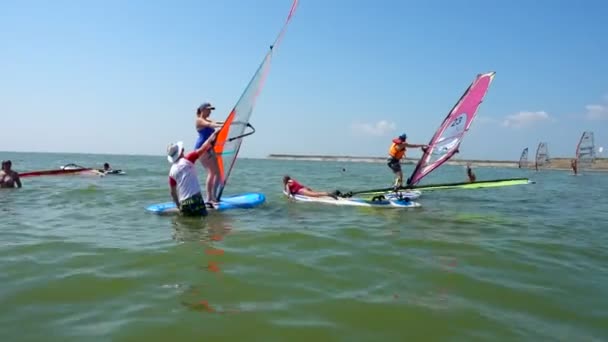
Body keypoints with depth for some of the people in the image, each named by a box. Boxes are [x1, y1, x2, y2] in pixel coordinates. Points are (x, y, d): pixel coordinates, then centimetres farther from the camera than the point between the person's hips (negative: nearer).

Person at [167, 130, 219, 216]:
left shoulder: (171, 171, 10)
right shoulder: (187, 160, -2)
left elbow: (173, 192, 16)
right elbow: (202, 149, 2)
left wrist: (179, 206, 27)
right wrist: (214, 134, 13)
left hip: (183, 203, 5)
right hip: (195, 198, -4)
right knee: (203, 215, 2)